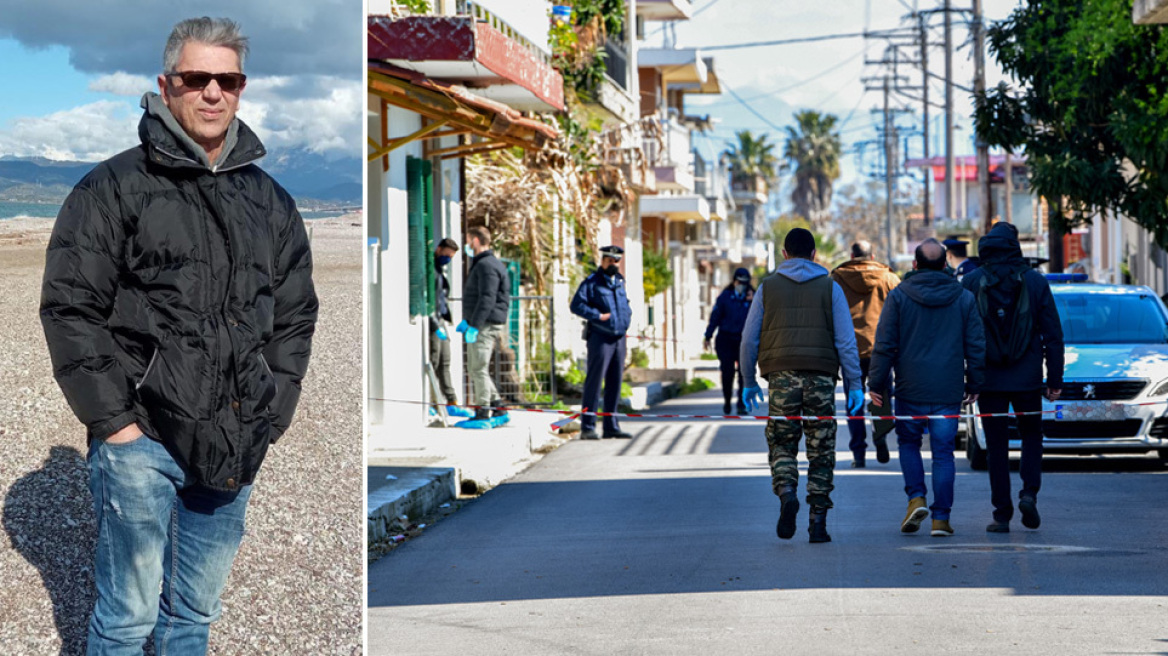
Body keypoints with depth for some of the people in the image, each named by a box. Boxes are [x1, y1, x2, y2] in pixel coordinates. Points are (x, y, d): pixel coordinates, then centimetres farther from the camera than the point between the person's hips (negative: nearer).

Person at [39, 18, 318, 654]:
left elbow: (295, 314, 18)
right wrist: (113, 421, -11)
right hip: (141, 440, -5)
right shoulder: (116, 188, -4)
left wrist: (269, 415, 7)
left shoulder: (271, 203, 12)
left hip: (233, 450, 5)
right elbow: (70, 308, -7)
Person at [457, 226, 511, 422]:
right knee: (474, 368, 14)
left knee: (479, 369, -9)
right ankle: (496, 405, 15)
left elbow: (487, 299, -22)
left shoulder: (487, 266, -14)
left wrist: (474, 326, -25)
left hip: (485, 325, -11)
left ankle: (483, 411, -8)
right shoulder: (480, 264, 20)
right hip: (479, 324, 11)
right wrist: (467, 321, 30)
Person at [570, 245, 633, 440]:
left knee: (615, 383, 9)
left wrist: (628, 314, 11)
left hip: (619, 338, 7)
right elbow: (576, 305, -11)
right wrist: (597, 316, -18)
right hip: (600, 338, -7)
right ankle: (587, 427, -7)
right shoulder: (592, 282, -3)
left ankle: (611, 426, 15)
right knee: (594, 381, -8)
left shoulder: (619, 282, 18)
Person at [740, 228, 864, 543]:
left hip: (781, 375, 0)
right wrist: (854, 384, 4)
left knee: (781, 443, 9)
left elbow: (749, 338, 8)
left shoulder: (768, 286, 8)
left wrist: (748, 382, 16)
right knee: (821, 451, 6)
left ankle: (786, 493, -18)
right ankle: (818, 521, 5)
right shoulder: (830, 287, 7)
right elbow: (845, 340, 2)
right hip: (821, 376, 0)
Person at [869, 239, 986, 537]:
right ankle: (941, 518, 3)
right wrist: (974, 383, 16)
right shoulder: (964, 298, 4)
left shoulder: (899, 296, -2)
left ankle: (916, 498, -1)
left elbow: (884, 344, -3)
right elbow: (976, 345, 7)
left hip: (910, 389, -1)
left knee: (909, 443, 17)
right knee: (943, 452, 4)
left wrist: (876, 382, 3)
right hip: (949, 390, 1)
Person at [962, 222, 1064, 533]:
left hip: (989, 378, 0)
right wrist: (1055, 379, 6)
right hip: (1027, 378, 0)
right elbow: (1053, 334, 0)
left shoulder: (971, 283, -3)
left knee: (996, 446, 5)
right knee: (1031, 436, 17)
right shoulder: (1036, 282, -1)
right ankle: (1029, 492, -3)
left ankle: (1002, 515, 3)